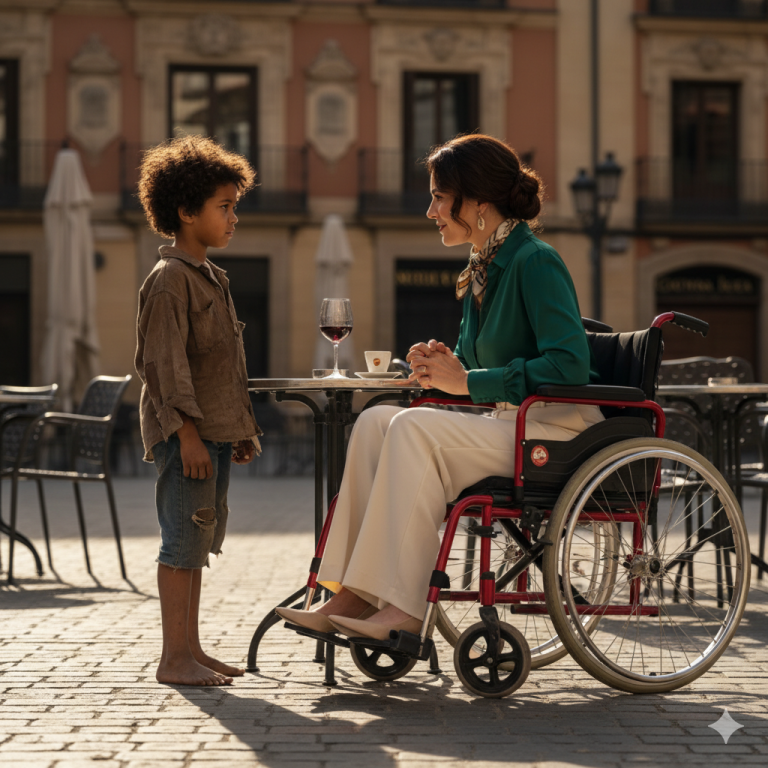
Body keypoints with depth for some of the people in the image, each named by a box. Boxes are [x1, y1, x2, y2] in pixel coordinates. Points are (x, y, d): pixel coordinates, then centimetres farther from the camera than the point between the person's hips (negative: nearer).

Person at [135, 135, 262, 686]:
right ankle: (175, 657, -4)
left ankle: (191, 648, 18)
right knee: (183, 540, -8)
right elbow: (164, 361, -17)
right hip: (185, 433, -9)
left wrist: (243, 428, 21)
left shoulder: (214, 278, 19)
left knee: (199, 540, 12)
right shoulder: (170, 279, -11)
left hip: (217, 431, 9)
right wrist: (187, 431, -22)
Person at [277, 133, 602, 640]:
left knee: (415, 428, -26)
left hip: (558, 428, -9)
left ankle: (404, 607, -26)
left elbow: (569, 365, -24)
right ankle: (354, 595, -14)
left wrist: (468, 382, -20)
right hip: (511, 425, 9)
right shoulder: (482, 270, 15)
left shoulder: (535, 263, -13)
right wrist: (448, 367, -1)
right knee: (377, 421, -7)